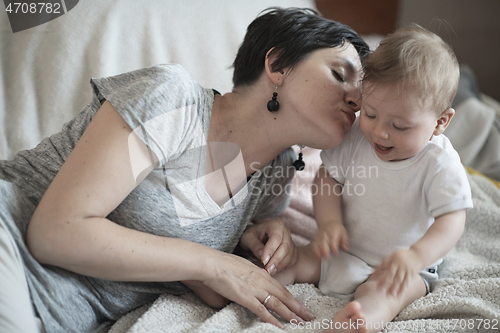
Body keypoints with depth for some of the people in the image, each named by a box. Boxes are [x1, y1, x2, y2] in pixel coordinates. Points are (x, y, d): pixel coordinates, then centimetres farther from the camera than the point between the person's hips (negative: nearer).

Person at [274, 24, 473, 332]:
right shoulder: (355, 138, -10)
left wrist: (415, 256, -43)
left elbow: (452, 220, -24)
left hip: (401, 265, -5)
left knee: (382, 294, -35)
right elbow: (328, 178, 0)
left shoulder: (440, 165, -21)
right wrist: (330, 221, -19)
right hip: (342, 251, 6)